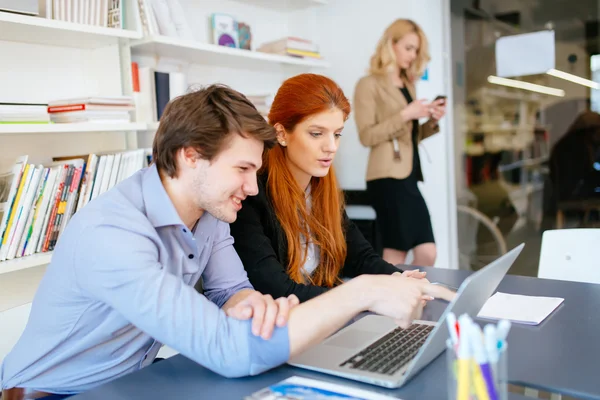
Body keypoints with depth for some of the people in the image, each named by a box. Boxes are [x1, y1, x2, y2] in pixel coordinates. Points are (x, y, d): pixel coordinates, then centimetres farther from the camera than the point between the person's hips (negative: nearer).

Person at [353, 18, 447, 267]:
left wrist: (431, 122, 5)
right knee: (396, 256, -5)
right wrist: (404, 115, -16)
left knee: (427, 254, 2)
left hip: (408, 177, 8)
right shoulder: (369, 85, -2)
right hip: (388, 178, -8)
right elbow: (367, 136, -11)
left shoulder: (408, 85, 20)